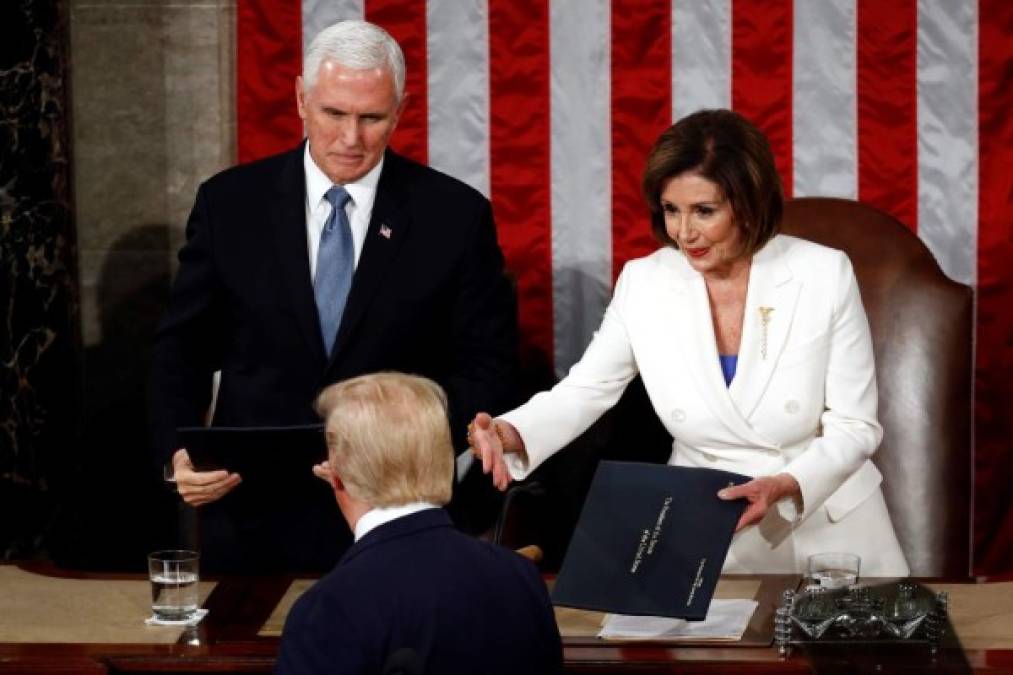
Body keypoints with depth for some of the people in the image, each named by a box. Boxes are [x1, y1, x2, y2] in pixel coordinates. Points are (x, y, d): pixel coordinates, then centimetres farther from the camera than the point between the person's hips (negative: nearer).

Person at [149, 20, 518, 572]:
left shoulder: (454, 215, -2)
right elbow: (183, 348, 7)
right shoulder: (230, 203, 2)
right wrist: (176, 453, -10)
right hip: (253, 513, 1)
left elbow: (487, 367, 0)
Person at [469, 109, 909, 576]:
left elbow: (855, 427, -6)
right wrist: (511, 434, -19)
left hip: (827, 527, -1)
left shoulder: (824, 275, -7)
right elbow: (582, 392, 2)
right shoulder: (643, 283, -2)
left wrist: (786, 487, -24)